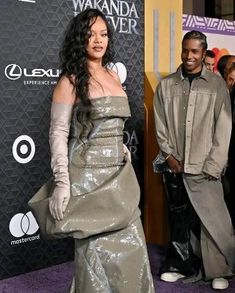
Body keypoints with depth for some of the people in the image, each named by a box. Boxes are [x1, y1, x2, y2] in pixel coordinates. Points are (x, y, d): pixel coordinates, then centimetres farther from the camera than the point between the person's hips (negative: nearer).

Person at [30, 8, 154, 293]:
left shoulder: (113, 76, 12)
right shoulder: (70, 80, -7)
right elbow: (58, 133, -11)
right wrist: (62, 182, -17)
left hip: (119, 174, 6)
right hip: (88, 175, -6)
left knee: (129, 247, 9)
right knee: (95, 249, 3)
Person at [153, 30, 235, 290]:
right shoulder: (166, 85, 6)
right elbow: (160, 125, 7)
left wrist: (213, 166, -8)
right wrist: (169, 156, -3)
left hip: (204, 168, -2)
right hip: (174, 167, 2)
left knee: (212, 219, 0)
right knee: (179, 218, 10)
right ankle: (182, 264, 24)